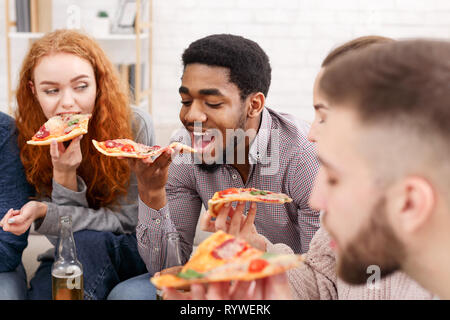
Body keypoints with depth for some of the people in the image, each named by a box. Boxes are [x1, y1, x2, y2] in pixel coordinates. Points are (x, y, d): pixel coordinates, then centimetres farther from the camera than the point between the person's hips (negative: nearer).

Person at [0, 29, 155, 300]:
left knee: (87, 241, -32)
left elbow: (125, 221, -13)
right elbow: (62, 235, -8)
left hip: (130, 252, 0)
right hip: (67, 259, 1)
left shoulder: (134, 126, -18)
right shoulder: (29, 137, -10)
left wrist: (43, 212, -26)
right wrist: (63, 175, -28)